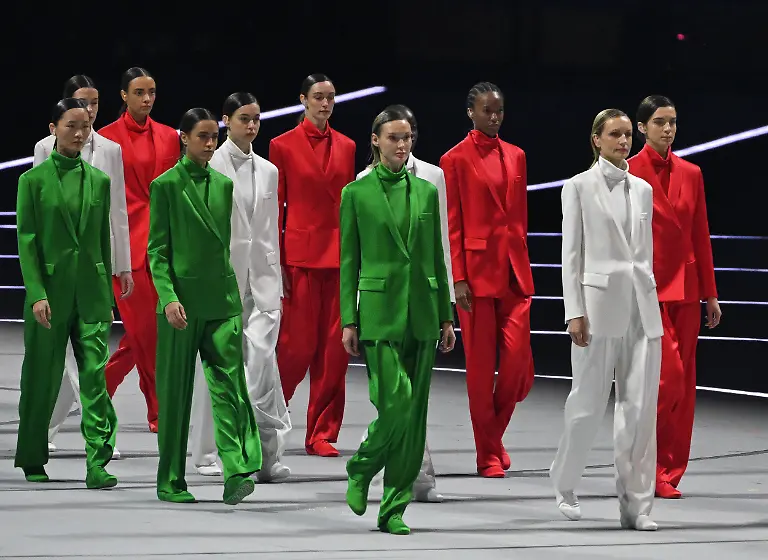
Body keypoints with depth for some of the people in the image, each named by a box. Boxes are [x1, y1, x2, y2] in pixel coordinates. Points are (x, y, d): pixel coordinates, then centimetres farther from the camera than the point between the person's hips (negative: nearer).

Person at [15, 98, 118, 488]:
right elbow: (26, 240, -4)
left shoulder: (98, 181, 9)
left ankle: (97, 463, -10)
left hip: (91, 291, 2)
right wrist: (37, 293, -12)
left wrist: (107, 295, 11)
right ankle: (33, 461, 20)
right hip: (50, 288, -2)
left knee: (95, 375, -7)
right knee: (42, 379, 5)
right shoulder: (34, 180, -1)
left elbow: (104, 240, 13)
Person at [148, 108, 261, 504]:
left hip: (222, 299, 4)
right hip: (182, 300, -4)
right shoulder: (165, 186, -3)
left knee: (230, 383, -8)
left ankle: (236, 474, -17)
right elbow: (157, 249, -5)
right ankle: (170, 481, 12)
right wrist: (168, 298, -16)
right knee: (175, 392, 3)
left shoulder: (223, 185, 11)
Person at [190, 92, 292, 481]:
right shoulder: (211, 166, -2)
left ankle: (268, 452, -13)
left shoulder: (268, 171, 12)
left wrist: (275, 282, 12)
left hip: (260, 274, 3)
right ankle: (210, 452, 12)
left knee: (262, 354, -10)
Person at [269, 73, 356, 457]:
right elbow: (274, 208, -2)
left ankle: (322, 433, 8)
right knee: (298, 345, -5)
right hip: (301, 253, -4)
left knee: (335, 347, 1)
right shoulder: (283, 146, -1)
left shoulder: (346, 147, 10)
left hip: (339, 254, 4)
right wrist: (276, 263, -6)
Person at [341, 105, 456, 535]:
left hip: (422, 312, 4)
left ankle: (394, 509, 8)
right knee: (396, 404, -15)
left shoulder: (426, 191, 10)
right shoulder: (357, 193, 0)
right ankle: (361, 468, 13)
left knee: (416, 413, 2)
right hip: (380, 310, -4)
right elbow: (349, 261, 0)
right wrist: (349, 321, -4)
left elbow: (437, 257, 12)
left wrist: (446, 317, 9)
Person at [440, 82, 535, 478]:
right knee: (481, 366, -1)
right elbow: (452, 224, -5)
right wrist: (457, 278, -11)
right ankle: (487, 455, 8)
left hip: (514, 270, 4)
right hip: (476, 268, -4)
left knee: (518, 358, -6)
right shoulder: (456, 160, -2)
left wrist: (522, 263, 12)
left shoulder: (516, 156, 13)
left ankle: (494, 433, 17)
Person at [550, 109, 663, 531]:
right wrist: (575, 312, -10)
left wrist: (649, 298, 14)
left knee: (641, 408, -1)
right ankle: (564, 484, 25)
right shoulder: (580, 187, 0)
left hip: (642, 305, 4)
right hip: (600, 301, -4)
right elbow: (571, 253, -3)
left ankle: (636, 505, 1)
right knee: (589, 404, 2)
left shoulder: (643, 190, 13)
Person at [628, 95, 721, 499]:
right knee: (669, 376, -14)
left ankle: (669, 471, 11)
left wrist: (709, 294, 10)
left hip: (684, 288, 6)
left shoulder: (691, 174, 10)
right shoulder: (628, 174, -5)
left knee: (685, 383, 5)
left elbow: (701, 237, 12)